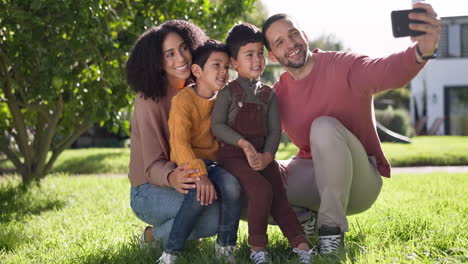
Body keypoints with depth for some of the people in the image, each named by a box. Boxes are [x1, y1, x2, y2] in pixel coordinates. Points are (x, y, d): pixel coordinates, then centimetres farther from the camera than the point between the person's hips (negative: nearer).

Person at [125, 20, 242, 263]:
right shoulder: (149, 100, -17)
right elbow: (153, 165, -21)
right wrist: (171, 178, -44)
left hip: (186, 179, 6)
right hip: (150, 191, -6)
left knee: (230, 182, -24)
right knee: (217, 215, -29)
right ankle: (155, 237, -4)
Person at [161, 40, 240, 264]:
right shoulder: (183, 100, -10)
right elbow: (179, 142, -21)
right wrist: (199, 174, -33)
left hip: (212, 163, 5)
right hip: (187, 165, -4)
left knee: (231, 184, -29)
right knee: (202, 194, -34)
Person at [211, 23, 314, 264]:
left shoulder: (268, 95, 12)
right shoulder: (228, 92, 0)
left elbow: (275, 130, 6)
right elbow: (217, 125, -8)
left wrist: (267, 156, -12)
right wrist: (244, 144, -19)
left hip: (263, 156, 5)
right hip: (233, 155, -4)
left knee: (280, 199, -6)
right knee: (261, 190, -25)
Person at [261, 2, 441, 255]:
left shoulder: (341, 66, -15)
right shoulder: (278, 95, 1)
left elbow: (385, 71, -37)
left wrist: (422, 51, -60)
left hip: (357, 183, -5)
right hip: (312, 177, 5)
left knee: (325, 127, -35)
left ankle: (332, 227, -23)